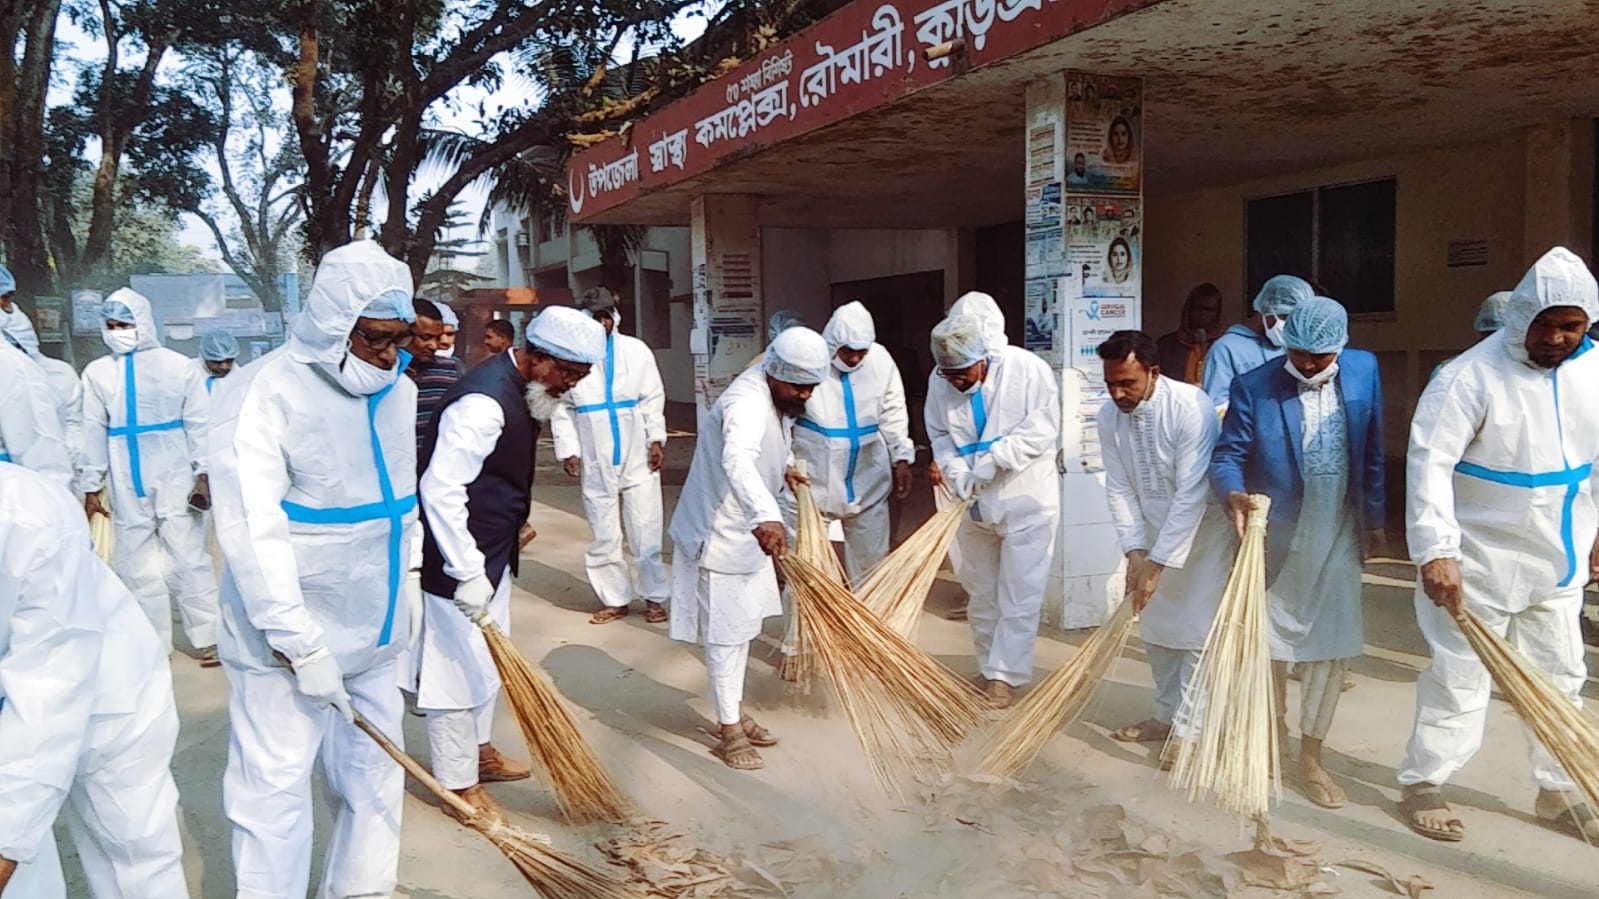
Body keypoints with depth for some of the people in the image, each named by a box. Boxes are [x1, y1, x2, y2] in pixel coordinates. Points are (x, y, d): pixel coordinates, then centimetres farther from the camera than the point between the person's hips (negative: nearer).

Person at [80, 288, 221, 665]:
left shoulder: (180, 366, -1)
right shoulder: (97, 373, 5)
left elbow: (199, 422, -2)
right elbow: (93, 433, 7)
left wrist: (203, 472, -9)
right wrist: (90, 486, 5)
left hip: (176, 479, -3)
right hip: (127, 486, 3)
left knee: (189, 558, -2)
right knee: (135, 565, 9)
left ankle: (207, 637, 6)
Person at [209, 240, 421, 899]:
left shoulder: (398, 391, 7)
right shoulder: (267, 391, -16)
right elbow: (251, 527, -21)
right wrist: (300, 644, -22)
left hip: (371, 634, 7)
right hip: (282, 641, -6)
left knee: (375, 783, 14)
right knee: (274, 791, 2)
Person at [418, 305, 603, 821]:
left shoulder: (524, 390, 5)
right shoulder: (482, 402, -26)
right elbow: (440, 490, -29)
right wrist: (467, 574, -28)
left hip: (492, 551, 10)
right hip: (459, 556, -10)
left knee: (487, 659, 22)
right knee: (457, 667, 2)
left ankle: (479, 751, 39)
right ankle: (460, 785, 16)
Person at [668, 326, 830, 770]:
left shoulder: (780, 396, 0)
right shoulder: (748, 401, -31)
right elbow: (737, 460, -54)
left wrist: (784, 464, 27)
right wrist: (767, 516, -68)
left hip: (746, 529, 10)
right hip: (717, 532, -9)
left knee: (742, 626, 19)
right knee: (725, 633, 1)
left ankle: (735, 714, 33)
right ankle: (729, 731, 14)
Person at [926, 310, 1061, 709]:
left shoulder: (1028, 370, -19)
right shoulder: (940, 384, -7)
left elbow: (1041, 433, -21)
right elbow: (940, 437, 2)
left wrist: (987, 463, -24)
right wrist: (957, 475, -16)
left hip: (1026, 499, -4)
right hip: (973, 504, 4)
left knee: (1020, 594, -2)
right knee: (981, 591, 15)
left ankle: (1003, 675, 8)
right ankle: (988, 669, 29)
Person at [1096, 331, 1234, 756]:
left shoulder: (1192, 408, -29)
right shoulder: (1110, 416, -11)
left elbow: (1191, 494, -30)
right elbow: (1119, 489, -6)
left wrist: (1158, 563, -29)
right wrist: (1135, 551, -16)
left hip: (1204, 531, -6)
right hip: (1154, 533, 6)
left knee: (1198, 632, -5)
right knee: (1155, 628, 14)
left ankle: (1190, 728, 8)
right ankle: (1166, 715, 30)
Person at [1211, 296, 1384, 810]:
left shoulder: (1363, 371, -1)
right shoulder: (1253, 388, -12)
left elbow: (1372, 452, 6)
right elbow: (1227, 454, -12)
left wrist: (1374, 520, 12)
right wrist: (1234, 494, -34)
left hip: (1338, 536, 3)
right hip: (1276, 535, -2)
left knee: (1332, 644, 4)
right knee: (1271, 634, 11)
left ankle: (1311, 757, 18)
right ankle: (1273, 723, 38)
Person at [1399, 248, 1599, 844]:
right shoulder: (1471, 376, -19)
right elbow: (1429, 461, -25)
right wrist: (1435, 551, -32)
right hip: (1481, 559, -6)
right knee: (1460, 677, 1)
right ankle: (1422, 786, 16)